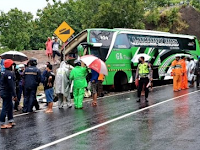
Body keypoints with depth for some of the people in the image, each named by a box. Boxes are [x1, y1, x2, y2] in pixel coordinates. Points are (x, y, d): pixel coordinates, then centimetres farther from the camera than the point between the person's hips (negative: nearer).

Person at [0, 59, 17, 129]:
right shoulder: (9, 73, -18)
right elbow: (11, 85, -22)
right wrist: (14, 95, -21)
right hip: (7, 93, -10)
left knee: (10, 106, 17)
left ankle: (10, 121, 22)